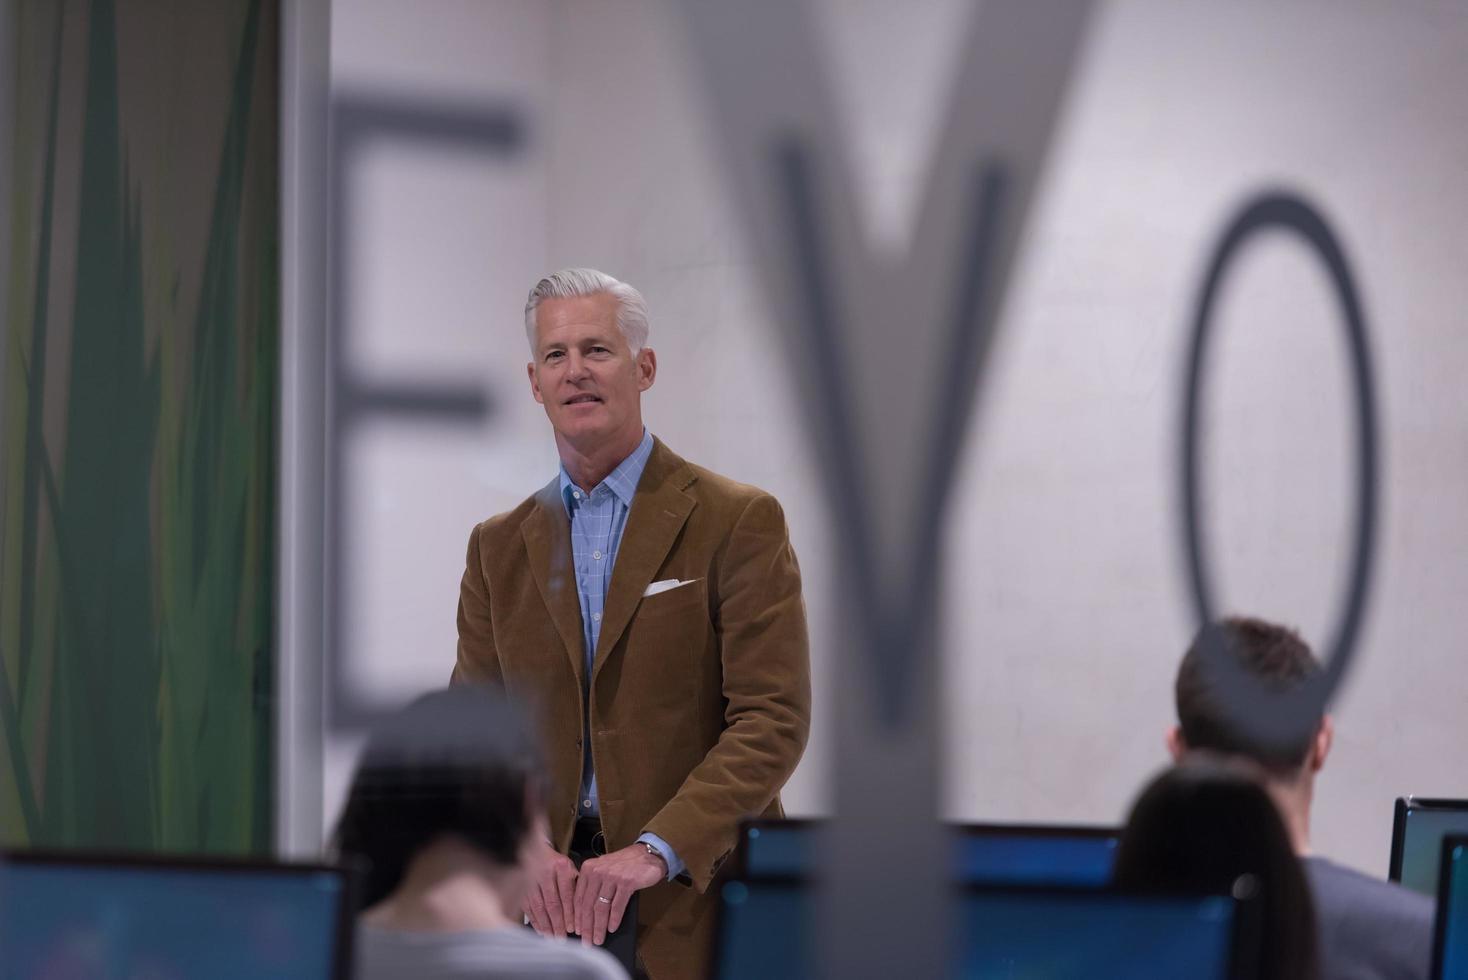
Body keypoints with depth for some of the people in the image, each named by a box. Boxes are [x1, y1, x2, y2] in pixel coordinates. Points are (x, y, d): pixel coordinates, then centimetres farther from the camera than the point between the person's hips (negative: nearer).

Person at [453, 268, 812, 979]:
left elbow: (774, 717, -8)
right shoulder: (499, 548, 13)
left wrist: (659, 849, -19)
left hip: (696, 903, -3)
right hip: (551, 896, 3)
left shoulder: (739, 521, -1)